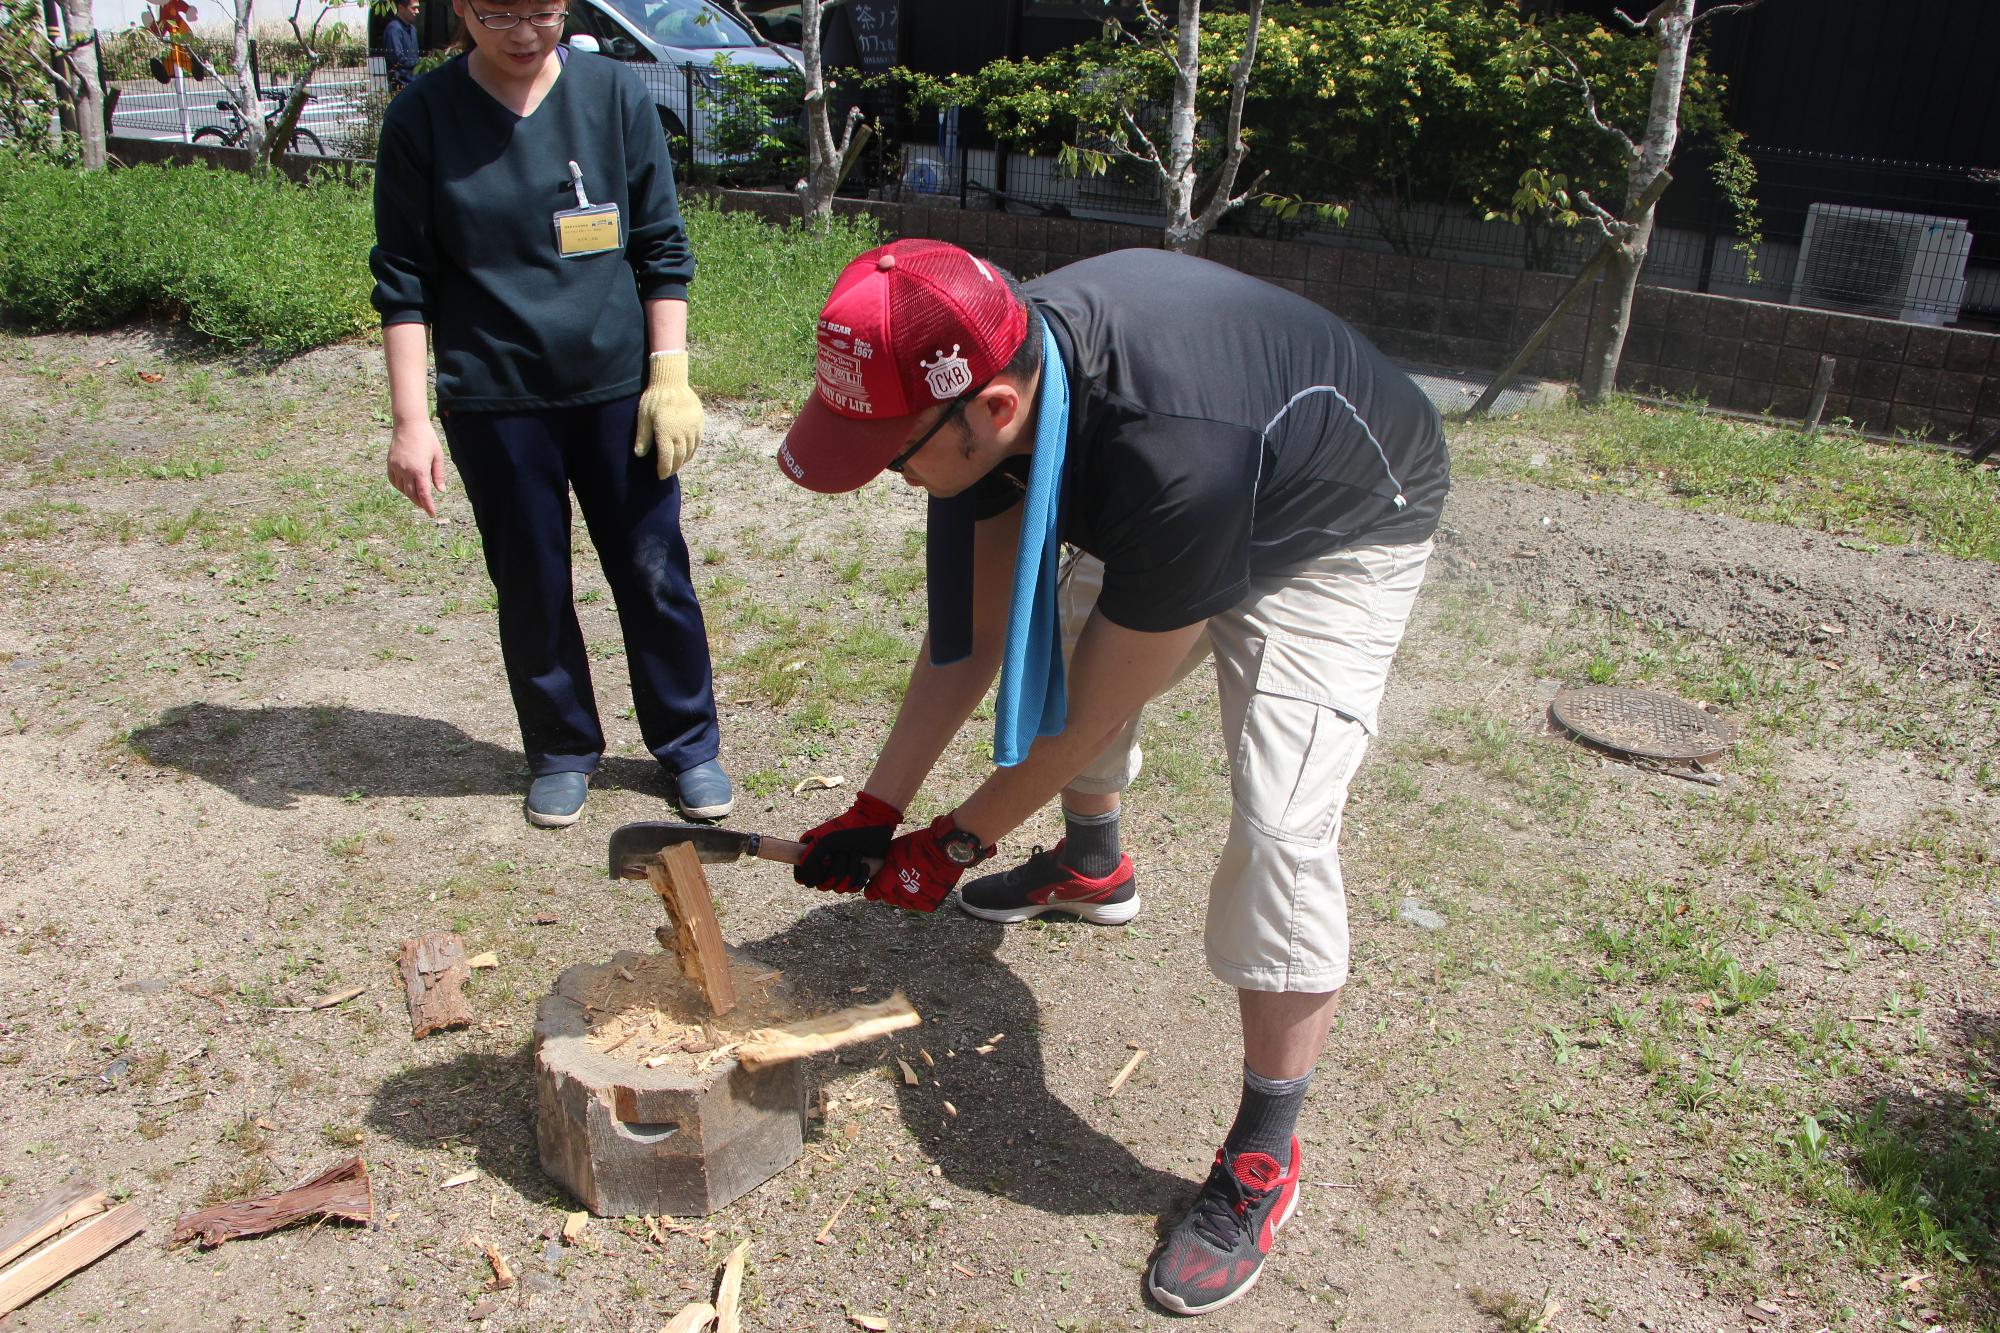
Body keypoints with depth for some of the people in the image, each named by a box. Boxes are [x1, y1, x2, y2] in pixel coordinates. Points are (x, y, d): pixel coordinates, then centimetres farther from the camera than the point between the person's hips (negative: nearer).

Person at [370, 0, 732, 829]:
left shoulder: (614, 94, -1)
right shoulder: (423, 119, -4)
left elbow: (661, 248, 4)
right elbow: (404, 281, -1)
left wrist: (670, 376, -2)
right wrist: (411, 420, -6)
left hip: (616, 387, 1)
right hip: (494, 402, 0)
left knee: (654, 574, 6)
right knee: (531, 591, 9)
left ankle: (689, 744, 24)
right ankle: (563, 752, 28)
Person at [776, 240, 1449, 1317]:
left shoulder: (1172, 459, -46)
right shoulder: (984, 374, -22)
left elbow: (1094, 713, -31)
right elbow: (972, 635, -11)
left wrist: (957, 841, -17)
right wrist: (876, 809, -11)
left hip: (1340, 531, -7)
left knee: (1278, 824, -20)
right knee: (1049, 645, 18)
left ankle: (1263, 1157, -2)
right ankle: (1092, 868, 48)